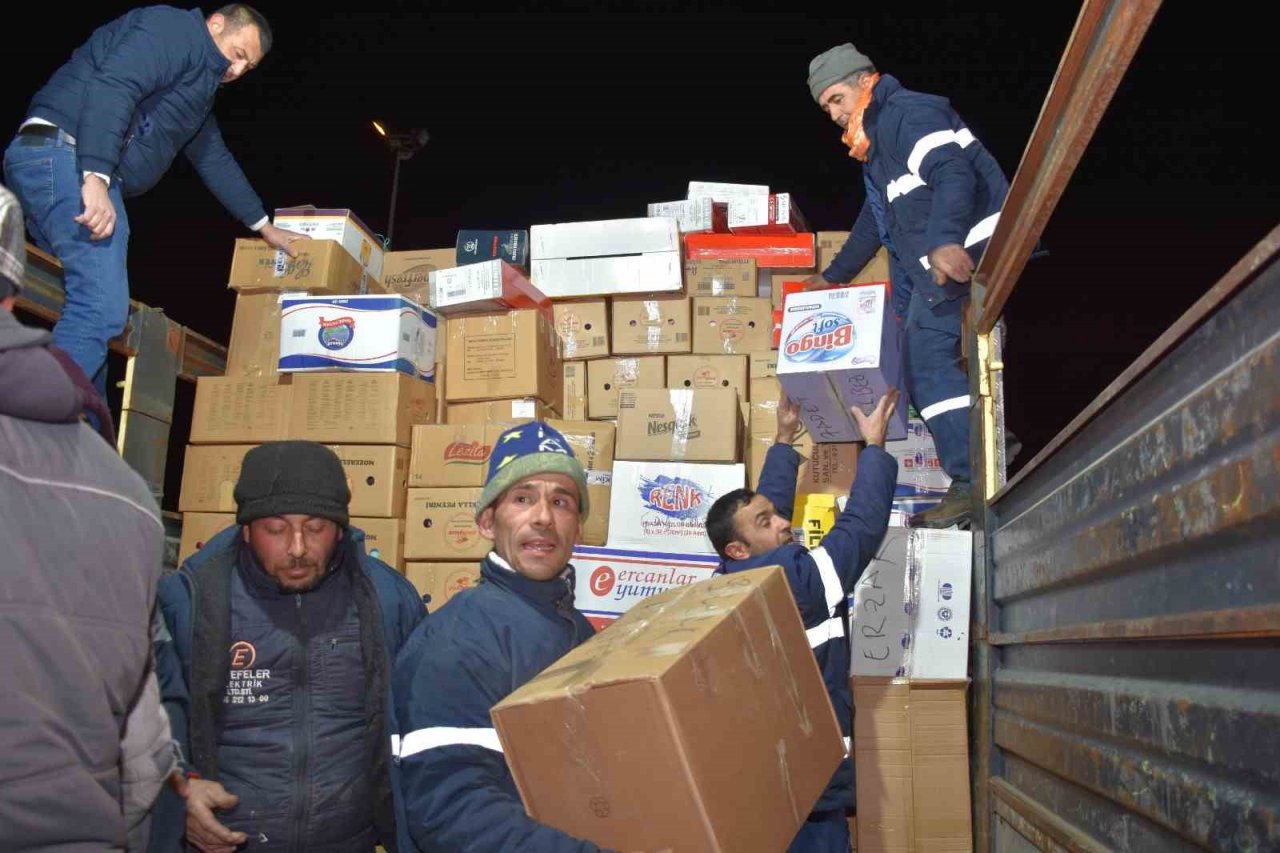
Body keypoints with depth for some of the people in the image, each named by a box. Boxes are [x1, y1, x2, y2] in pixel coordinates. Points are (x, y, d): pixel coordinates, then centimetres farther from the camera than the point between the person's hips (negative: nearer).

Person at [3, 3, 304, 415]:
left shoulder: (199, 86, 30)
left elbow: (215, 160, 39)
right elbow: (111, 87, -19)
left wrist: (264, 225, 42)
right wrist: (97, 176, -29)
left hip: (53, 167, 11)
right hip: (65, 154, -11)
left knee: (93, 308, 10)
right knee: (102, 308, -18)